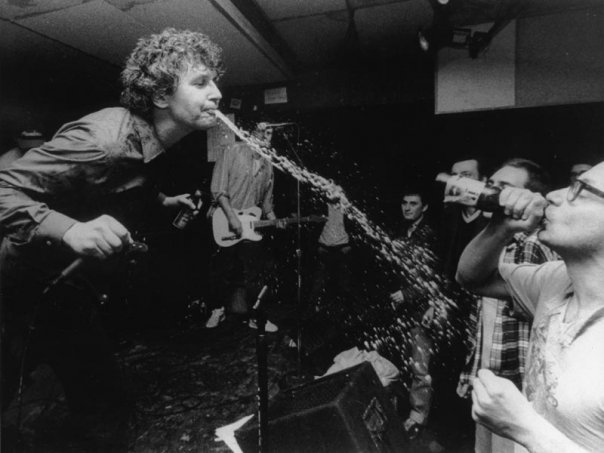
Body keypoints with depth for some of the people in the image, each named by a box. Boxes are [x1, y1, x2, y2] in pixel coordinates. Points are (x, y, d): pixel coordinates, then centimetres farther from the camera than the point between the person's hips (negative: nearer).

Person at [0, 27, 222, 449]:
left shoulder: (154, 141, -1)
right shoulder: (106, 139, -30)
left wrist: (162, 201, 6)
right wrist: (69, 229, -46)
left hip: (74, 289, 8)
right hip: (36, 293, -8)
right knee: (107, 411, 2)